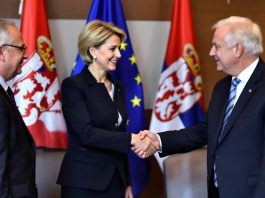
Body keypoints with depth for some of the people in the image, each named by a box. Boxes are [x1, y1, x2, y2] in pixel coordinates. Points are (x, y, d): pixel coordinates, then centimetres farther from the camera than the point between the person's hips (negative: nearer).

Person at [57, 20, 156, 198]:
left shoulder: (117, 87, 13)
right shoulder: (73, 86, -8)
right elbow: (86, 133, -19)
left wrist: (127, 183, 15)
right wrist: (133, 139, -22)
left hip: (115, 181, 6)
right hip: (83, 183, -6)